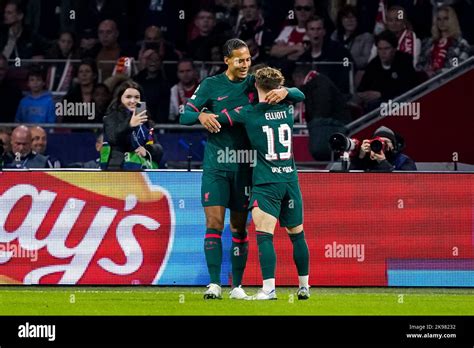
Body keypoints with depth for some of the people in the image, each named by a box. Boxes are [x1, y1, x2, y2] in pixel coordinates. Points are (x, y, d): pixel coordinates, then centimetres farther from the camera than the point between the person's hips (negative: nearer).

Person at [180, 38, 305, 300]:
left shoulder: (255, 84, 4)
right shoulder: (211, 85, 1)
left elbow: (299, 96, 2)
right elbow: (185, 116, 0)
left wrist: (284, 92, -21)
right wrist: (201, 116, -23)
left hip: (243, 167, 2)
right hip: (215, 165, -2)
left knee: (239, 227, 5)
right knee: (214, 223, -10)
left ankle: (237, 286, 11)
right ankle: (214, 284, -11)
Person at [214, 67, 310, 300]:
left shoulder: (248, 113, -6)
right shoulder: (287, 110, 6)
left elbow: (216, 119, 0)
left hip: (266, 182, -5)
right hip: (291, 180, 5)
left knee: (264, 234, -12)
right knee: (297, 235, 14)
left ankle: (269, 288, -24)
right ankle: (304, 287, 24)